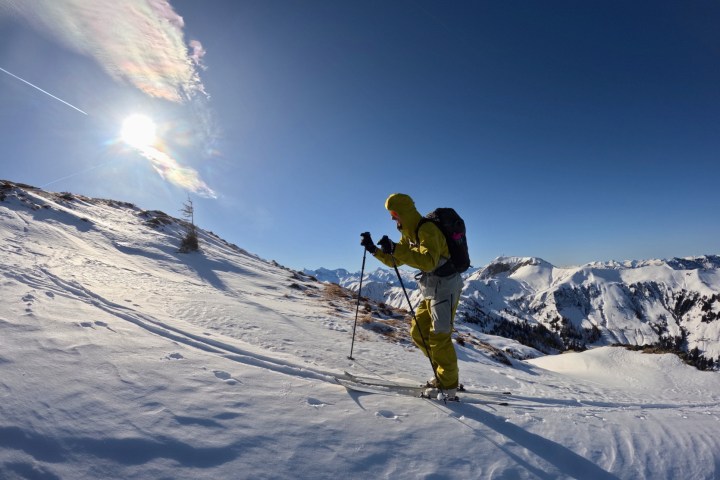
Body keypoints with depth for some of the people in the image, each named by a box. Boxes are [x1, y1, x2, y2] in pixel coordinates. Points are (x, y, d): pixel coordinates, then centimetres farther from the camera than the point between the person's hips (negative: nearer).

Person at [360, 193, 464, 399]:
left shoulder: (427, 230, -20)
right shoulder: (409, 234, 10)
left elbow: (428, 262, -36)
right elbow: (394, 261, 16)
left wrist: (396, 249, -38)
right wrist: (374, 250, 4)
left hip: (445, 287, -10)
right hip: (432, 290, 10)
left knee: (438, 335, -9)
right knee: (418, 332, 11)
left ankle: (448, 385, 5)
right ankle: (445, 370, 22)